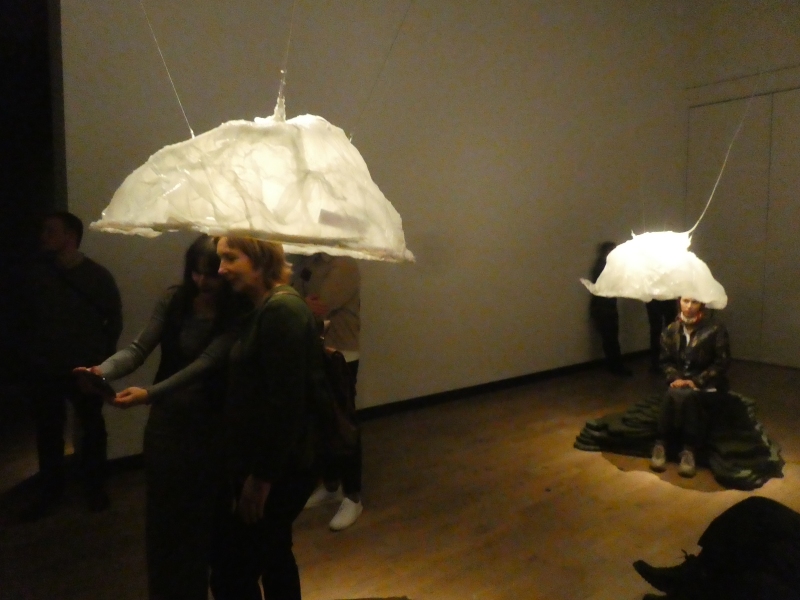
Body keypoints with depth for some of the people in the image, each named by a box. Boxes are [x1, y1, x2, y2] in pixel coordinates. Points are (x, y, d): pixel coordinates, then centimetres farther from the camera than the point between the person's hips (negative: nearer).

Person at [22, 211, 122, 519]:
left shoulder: (97, 274, -8)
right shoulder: (38, 271, -1)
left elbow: (114, 317, 0)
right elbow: (31, 315, 8)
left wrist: (102, 353, -3)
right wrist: (32, 351, 3)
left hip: (84, 368, -2)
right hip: (45, 368, 2)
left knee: (92, 428, 10)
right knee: (47, 431, 11)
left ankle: (95, 486, 27)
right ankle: (48, 490, 28)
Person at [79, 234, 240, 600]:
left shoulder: (234, 317, -14)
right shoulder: (173, 300, -2)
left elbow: (204, 364, -24)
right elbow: (139, 349, -7)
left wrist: (149, 393, -35)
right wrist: (103, 370, -26)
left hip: (208, 425, -3)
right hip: (165, 420, 4)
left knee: (201, 515, 10)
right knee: (161, 512, 14)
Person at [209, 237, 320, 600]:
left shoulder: (281, 311, -21)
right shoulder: (263, 309, 10)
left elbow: (285, 403, -24)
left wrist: (260, 478, -18)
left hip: (276, 471, -10)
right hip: (265, 465, 10)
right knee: (274, 559, 23)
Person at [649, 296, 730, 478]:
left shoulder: (715, 329, -5)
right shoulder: (671, 330, 7)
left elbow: (722, 363, -8)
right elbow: (666, 361, 9)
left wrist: (697, 382, -17)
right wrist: (675, 378, -12)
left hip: (706, 385, -3)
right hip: (680, 382, 3)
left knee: (685, 396, -35)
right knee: (673, 394, -33)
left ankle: (688, 450, -29)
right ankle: (660, 443, -26)